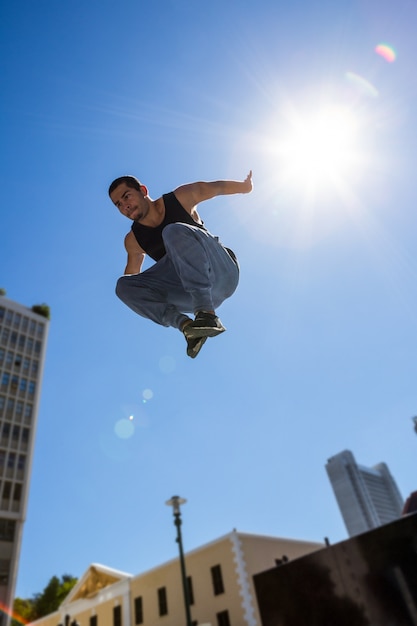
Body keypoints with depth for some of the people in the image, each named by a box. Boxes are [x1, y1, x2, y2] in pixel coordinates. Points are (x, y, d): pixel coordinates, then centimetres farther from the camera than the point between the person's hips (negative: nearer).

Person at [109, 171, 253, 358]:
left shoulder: (180, 198, 0)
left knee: (175, 232, -30)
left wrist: (245, 185, 27)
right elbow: (132, 271, 25)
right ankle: (184, 323, -26)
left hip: (224, 271, -4)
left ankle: (207, 314, -42)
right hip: (190, 291, 4)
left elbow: (217, 187, 15)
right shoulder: (133, 241, 7)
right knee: (124, 284, -9)